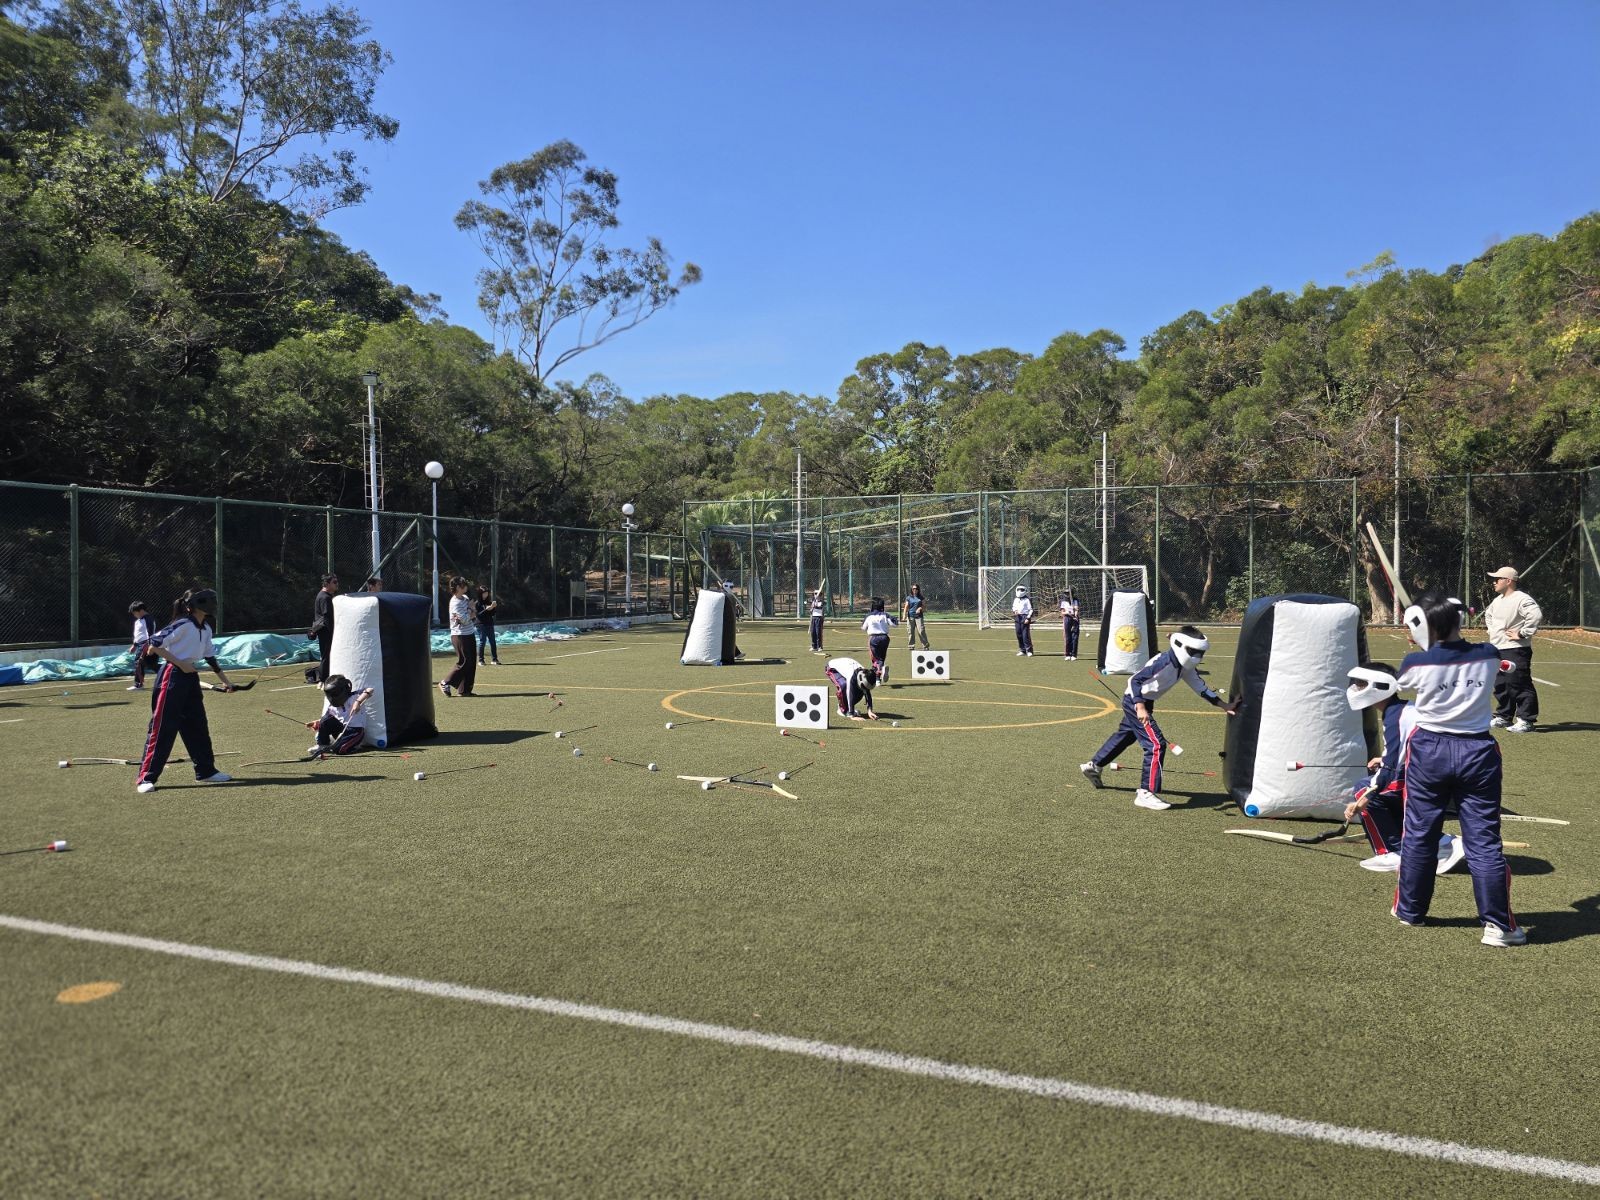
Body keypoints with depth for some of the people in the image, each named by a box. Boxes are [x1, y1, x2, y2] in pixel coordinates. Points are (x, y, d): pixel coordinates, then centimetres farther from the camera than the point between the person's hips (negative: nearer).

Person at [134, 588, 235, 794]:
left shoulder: (206, 629, 11)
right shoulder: (183, 625, -14)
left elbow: (211, 657, 20)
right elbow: (155, 643, -16)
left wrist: (225, 681, 24)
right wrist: (181, 664, -17)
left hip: (191, 678, 9)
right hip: (172, 676, -9)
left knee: (198, 726, 13)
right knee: (162, 728, -8)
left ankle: (206, 771, 22)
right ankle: (146, 778, -3)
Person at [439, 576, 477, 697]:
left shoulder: (465, 598, 10)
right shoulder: (455, 603, -18)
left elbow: (472, 614, 7)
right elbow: (465, 620, -20)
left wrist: (469, 615, -14)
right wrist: (470, 609, -6)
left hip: (470, 635, 9)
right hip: (460, 636, -9)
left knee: (472, 662, 8)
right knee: (464, 662, -8)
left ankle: (466, 689, 14)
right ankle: (445, 683, 5)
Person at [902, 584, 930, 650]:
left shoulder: (921, 597, 10)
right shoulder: (909, 598, 10)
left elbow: (924, 606, 11)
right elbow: (906, 607, 5)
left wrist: (920, 608, -10)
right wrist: (904, 615, -10)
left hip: (919, 616, -1)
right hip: (910, 616, 1)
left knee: (921, 631, -8)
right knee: (910, 632, 1)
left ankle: (925, 646, -2)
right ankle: (911, 646, 10)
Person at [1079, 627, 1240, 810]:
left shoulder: (1184, 666, 1)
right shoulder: (1164, 661, -26)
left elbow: (1200, 687, 8)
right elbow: (1136, 680, -30)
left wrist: (1224, 706, 4)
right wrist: (1140, 707, -38)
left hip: (1145, 701, 10)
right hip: (1135, 701, -10)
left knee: (1125, 736, 26)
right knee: (1156, 745, -14)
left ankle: (1093, 766, 44)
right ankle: (1146, 793, -9)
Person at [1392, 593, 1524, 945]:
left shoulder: (1415, 663, -14)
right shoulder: (1488, 655, -7)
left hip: (1429, 751, -1)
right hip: (1477, 751, 1)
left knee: (1419, 833, 12)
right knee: (1484, 839, 4)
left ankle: (1409, 909, 24)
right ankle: (1497, 923, 6)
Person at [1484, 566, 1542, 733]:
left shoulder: (1522, 599, -15)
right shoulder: (1497, 600, 15)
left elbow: (1536, 616, -29)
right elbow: (1488, 614, 36)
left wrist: (1521, 634, -23)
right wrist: (1490, 629, 21)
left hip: (1516, 650, -10)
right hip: (1497, 650, 10)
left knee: (1519, 685, -8)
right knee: (1500, 685, 15)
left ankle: (1526, 720, -3)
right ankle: (1504, 717, 26)